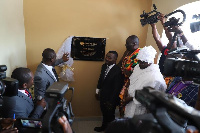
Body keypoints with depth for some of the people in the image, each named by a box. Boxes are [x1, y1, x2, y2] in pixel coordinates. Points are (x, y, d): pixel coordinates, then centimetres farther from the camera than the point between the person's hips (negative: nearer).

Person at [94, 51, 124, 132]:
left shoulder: (118, 71, -28)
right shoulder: (104, 66, -6)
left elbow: (117, 88, -23)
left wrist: (111, 101, -17)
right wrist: (98, 89, 7)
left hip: (110, 98, -7)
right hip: (103, 95, 7)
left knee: (110, 115, 15)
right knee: (104, 113, 27)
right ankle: (104, 126, 51)